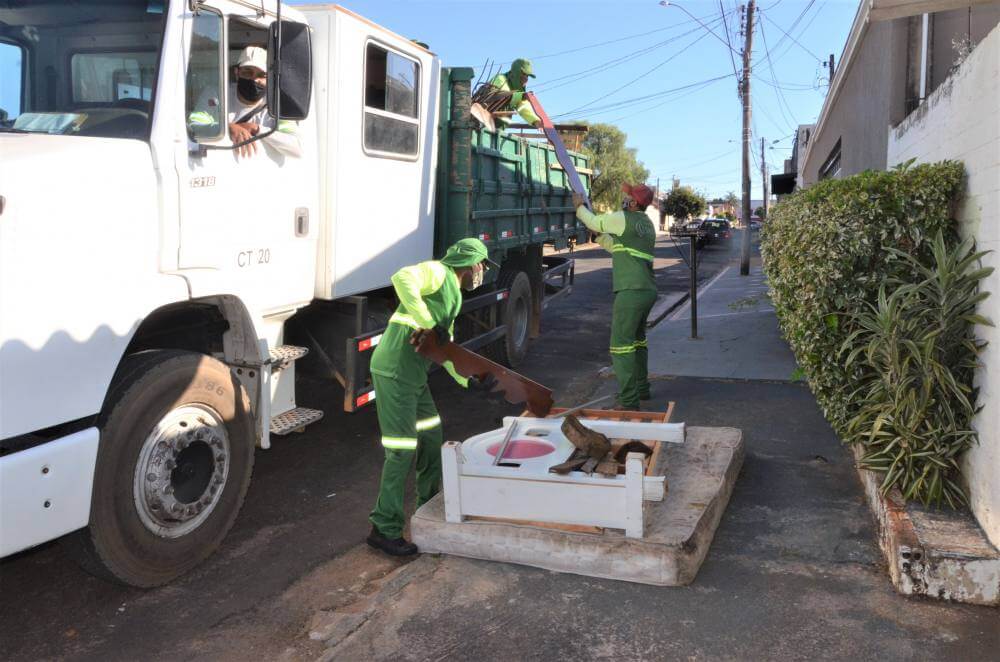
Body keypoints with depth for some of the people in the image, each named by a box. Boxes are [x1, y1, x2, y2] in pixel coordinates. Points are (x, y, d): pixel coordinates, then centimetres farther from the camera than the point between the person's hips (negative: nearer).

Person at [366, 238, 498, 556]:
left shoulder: (453, 297, 21)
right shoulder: (439, 272, -8)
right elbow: (402, 278, -30)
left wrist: (470, 381, 11)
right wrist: (428, 324, -25)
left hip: (414, 375, 10)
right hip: (395, 371, -10)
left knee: (430, 437, 20)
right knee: (402, 450, -6)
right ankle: (385, 530, 4)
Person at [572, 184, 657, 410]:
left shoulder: (623, 219, -9)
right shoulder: (646, 224, 18)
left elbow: (594, 222, 5)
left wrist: (579, 206, 21)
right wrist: (600, 235, 22)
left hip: (631, 291, -10)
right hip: (648, 290, 10)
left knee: (621, 345, -8)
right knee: (637, 340, 23)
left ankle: (628, 401, -8)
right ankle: (641, 388, 35)